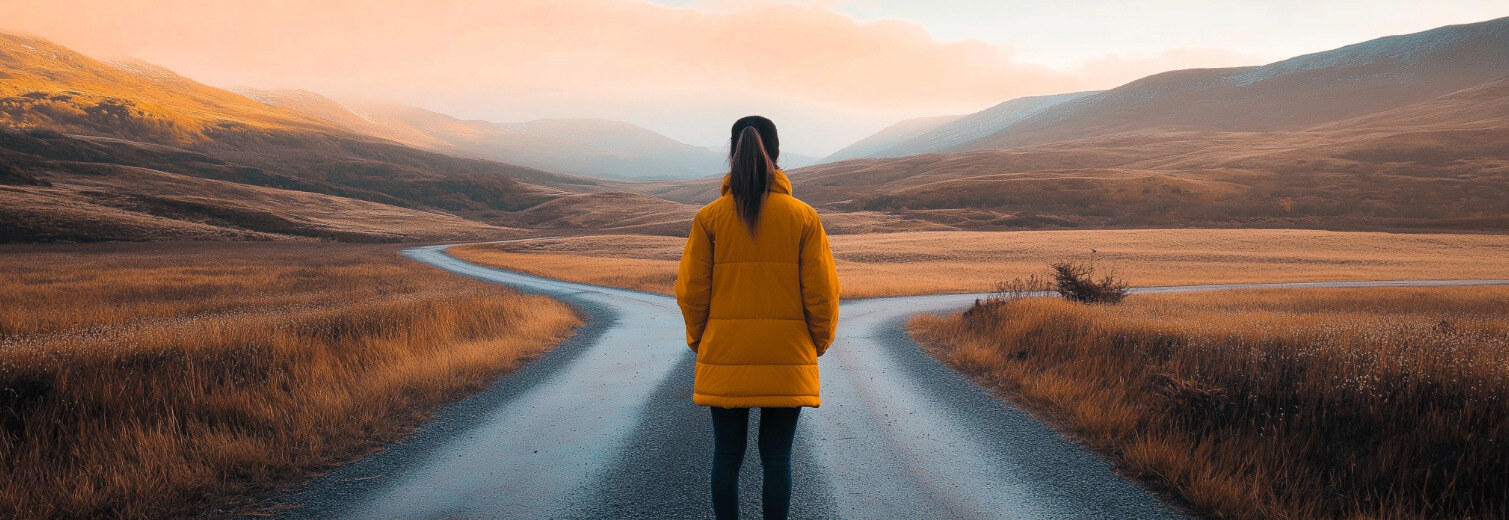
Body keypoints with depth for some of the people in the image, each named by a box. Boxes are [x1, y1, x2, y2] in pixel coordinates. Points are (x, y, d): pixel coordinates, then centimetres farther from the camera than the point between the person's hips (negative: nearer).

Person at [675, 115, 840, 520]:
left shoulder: (709, 217, -4)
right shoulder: (804, 217, -4)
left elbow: (691, 291, -2)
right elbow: (822, 293, -3)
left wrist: (698, 341, 13)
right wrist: (819, 343, 12)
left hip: (725, 361, 0)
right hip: (787, 364, 0)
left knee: (727, 455, 10)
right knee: (777, 457, 8)